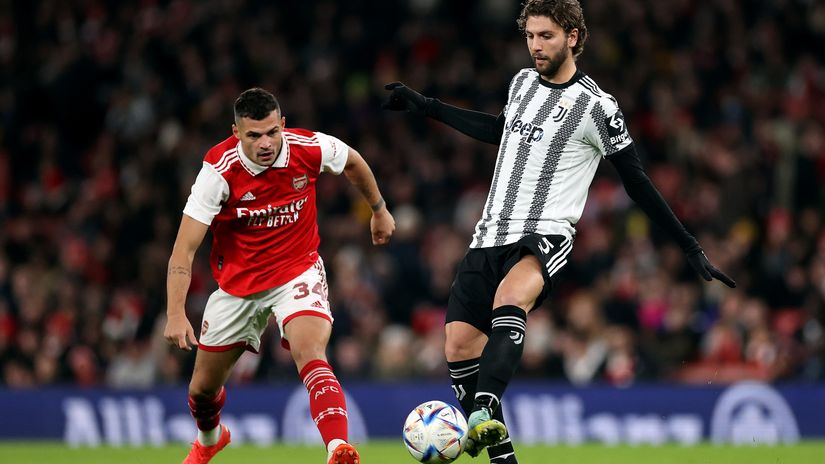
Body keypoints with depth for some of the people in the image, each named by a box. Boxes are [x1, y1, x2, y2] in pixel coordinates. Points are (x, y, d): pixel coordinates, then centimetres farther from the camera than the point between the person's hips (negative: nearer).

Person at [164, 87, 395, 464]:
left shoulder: (309, 148, -19)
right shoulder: (219, 170, -25)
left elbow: (352, 162, 7)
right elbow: (184, 249, -26)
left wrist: (379, 210, 21)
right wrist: (176, 314, -36)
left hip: (298, 271, -1)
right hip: (237, 281, 1)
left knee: (310, 354, -30)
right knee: (204, 387, 15)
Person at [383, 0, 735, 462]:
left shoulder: (596, 106, -6)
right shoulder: (523, 81, 13)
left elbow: (637, 182, 0)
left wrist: (691, 247, 0)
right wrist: (426, 107, 39)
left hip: (545, 234, -7)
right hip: (492, 233, 7)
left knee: (509, 296, -38)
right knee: (460, 344, -7)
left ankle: (484, 415, -58)